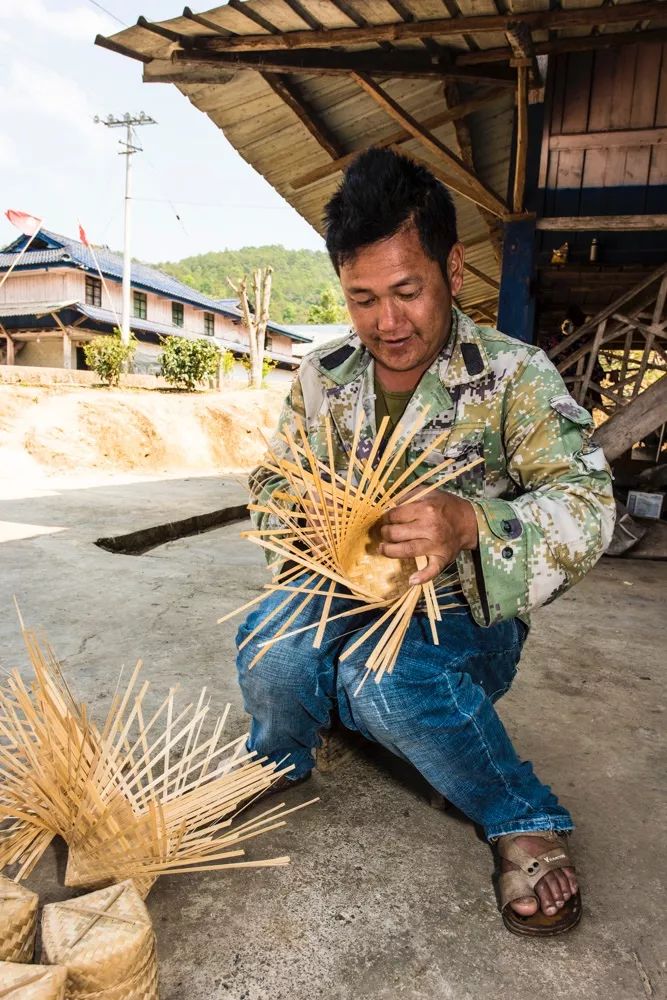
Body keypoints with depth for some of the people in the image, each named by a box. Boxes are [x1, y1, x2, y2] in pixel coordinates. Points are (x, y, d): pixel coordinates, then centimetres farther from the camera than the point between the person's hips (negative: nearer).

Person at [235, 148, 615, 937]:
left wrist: (469, 522, -38)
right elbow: (268, 487, 5)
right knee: (271, 643, -29)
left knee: (384, 674, -35)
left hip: (463, 617, -2)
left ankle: (525, 824, -6)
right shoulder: (322, 377, 1)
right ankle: (277, 767, 6)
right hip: (343, 597, 3)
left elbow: (585, 508, -18)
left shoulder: (514, 375, -10)